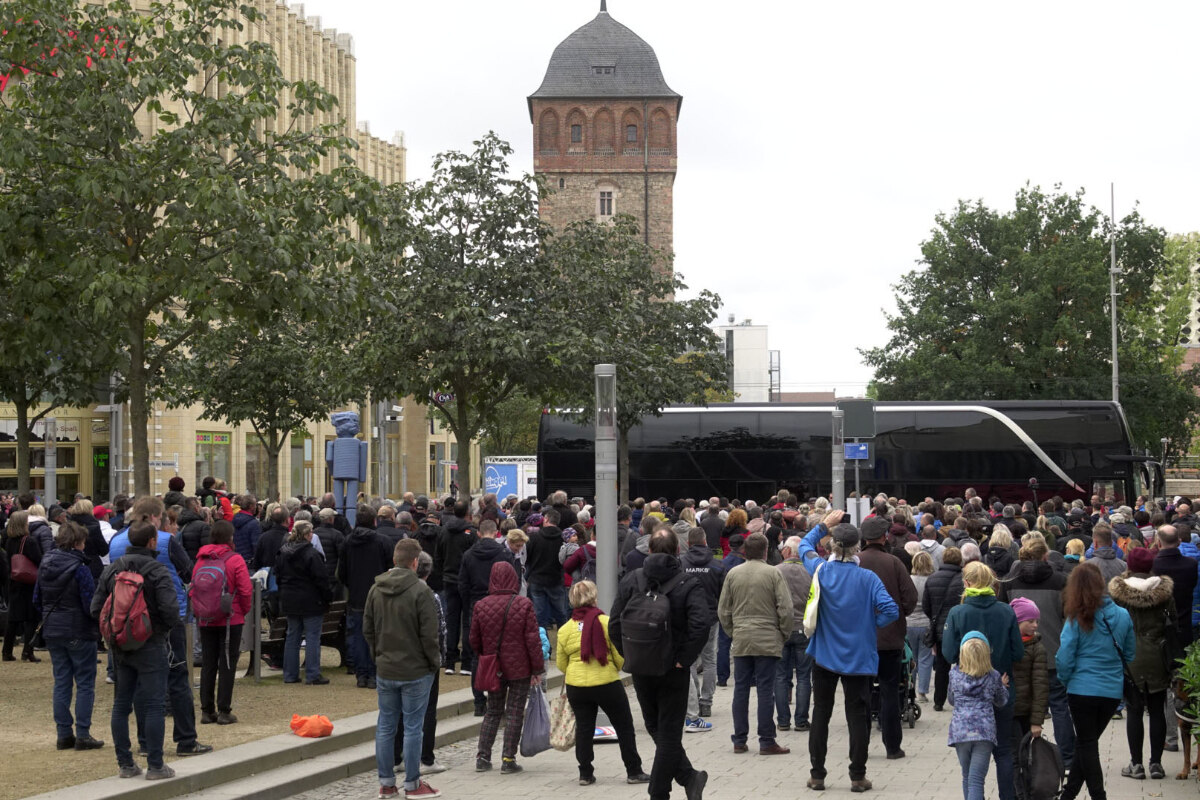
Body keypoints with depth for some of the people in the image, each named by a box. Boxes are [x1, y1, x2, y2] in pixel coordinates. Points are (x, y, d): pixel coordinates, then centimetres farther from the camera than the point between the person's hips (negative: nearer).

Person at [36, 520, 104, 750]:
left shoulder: (45, 565, 3)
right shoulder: (79, 568, -17)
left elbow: (37, 599, 11)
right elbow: (90, 604, -17)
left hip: (53, 631, 6)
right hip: (79, 633, -6)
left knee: (61, 683, 12)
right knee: (85, 684, 2)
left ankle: (64, 734, 14)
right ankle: (82, 735, 1)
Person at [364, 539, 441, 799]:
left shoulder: (375, 589, 4)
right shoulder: (420, 591, -16)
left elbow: (367, 629, 10)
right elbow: (429, 634, -16)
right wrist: (435, 661, -1)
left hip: (384, 670, 5)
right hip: (415, 671, -5)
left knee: (385, 726, 11)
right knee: (413, 727, 2)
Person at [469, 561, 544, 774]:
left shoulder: (481, 606, -4)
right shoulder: (524, 605, -11)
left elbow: (474, 639, 4)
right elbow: (533, 639, -10)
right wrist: (537, 669, -3)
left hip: (493, 669, 3)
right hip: (519, 669, -3)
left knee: (493, 711, 15)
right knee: (515, 713, 4)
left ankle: (483, 757, 12)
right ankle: (508, 759, 3)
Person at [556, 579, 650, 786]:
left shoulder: (565, 629, 0)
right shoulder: (606, 622, -9)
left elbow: (561, 663, 7)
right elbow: (620, 655, -7)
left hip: (576, 687, 3)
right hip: (607, 683, -3)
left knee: (584, 728, 12)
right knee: (624, 727, 9)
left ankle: (585, 774, 12)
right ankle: (634, 772, 12)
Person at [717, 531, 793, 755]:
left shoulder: (733, 574, 5)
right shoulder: (773, 573, -6)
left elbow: (723, 611, 9)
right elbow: (785, 608, -8)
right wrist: (784, 634, 5)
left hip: (740, 641, 3)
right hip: (768, 641, -3)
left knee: (741, 689, 9)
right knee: (766, 690, -1)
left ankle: (739, 741, 13)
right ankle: (766, 742, 0)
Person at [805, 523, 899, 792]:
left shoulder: (822, 572, -6)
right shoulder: (867, 578, -12)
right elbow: (891, 610, -20)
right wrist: (871, 624, -4)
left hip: (824, 655, 2)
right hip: (858, 656, -2)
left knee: (820, 714, 11)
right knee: (858, 716, 5)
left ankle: (817, 775, 14)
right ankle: (858, 777, 7)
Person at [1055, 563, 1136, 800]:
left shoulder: (1077, 620, -13)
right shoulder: (1122, 616, -1)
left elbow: (1064, 659, -12)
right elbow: (1130, 655, 9)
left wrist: (1065, 681, 6)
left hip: (1083, 690, -4)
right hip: (1113, 692, 4)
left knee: (1087, 744, 7)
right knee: (1087, 743, 17)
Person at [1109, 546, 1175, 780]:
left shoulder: (1117, 591, -7)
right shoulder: (1163, 590, -2)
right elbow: (1173, 623, 2)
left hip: (1129, 658, -1)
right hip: (1157, 658, 1)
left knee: (1134, 710, 4)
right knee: (1156, 710, 8)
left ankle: (1136, 764, 5)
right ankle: (1156, 763, 9)